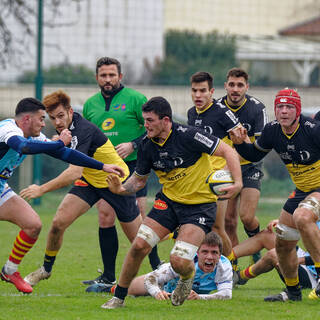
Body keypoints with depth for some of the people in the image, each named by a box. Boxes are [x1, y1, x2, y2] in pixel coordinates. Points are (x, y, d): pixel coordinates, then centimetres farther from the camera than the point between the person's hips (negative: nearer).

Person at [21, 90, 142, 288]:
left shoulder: (84, 130, -34)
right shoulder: (67, 126, -7)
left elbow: (75, 173, -45)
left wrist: (42, 189, -45)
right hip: (89, 180, 7)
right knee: (59, 223, -10)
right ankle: (46, 269, 11)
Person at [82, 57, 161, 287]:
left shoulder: (135, 99, -3)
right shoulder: (90, 104, 13)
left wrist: (133, 145, -16)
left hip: (132, 165, -5)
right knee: (105, 218, 1)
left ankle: (156, 267, 5)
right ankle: (108, 276, 6)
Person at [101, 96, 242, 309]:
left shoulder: (187, 136, -21)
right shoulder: (147, 146, -4)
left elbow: (228, 151, -16)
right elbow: (139, 179, 11)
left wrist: (238, 182, -28)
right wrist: (121, 189, -11)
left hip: (200, 205, -5)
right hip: (168, 201, 5)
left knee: (179, 261, -19)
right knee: (139, 246, -9)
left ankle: (188, 276, 19)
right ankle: (118, 297, 9)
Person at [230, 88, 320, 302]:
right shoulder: (272, 131, -5)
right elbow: (255, 154, 12)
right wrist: (240, 144, -7)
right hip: (301, 191, 8)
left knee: (302, 217, -37)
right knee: (283, 244, 11)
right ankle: (293, 291, 34)